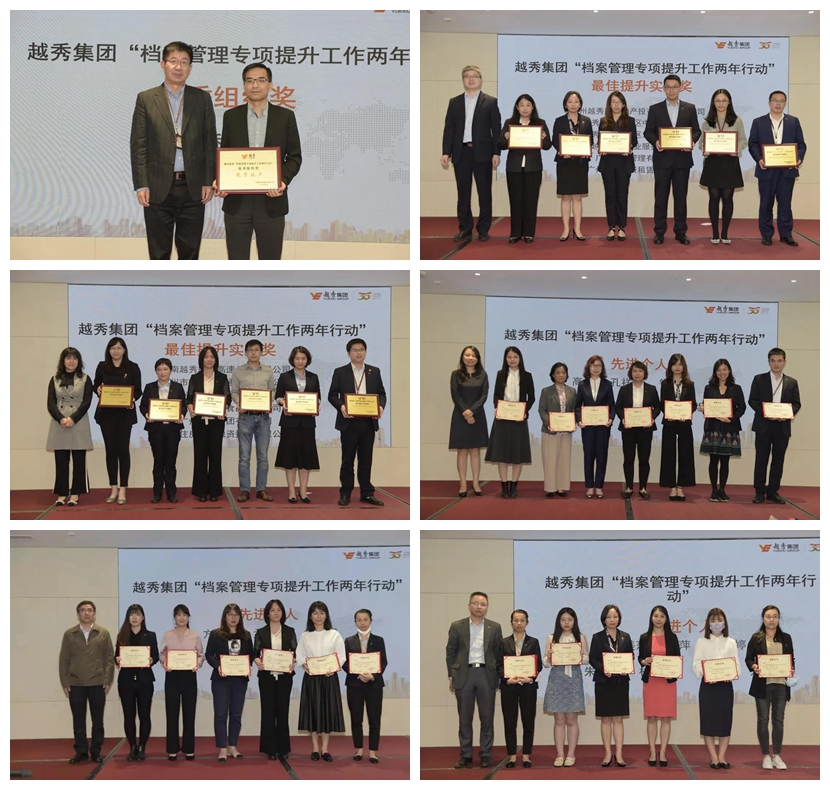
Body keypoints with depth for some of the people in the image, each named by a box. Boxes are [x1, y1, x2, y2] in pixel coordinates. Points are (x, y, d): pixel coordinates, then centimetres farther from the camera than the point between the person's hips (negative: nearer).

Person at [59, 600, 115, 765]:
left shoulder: (103, 633, 3)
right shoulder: (69, 634, 5)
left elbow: (109, 658, 1)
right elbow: (63, 660, 5)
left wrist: (108, 680, -6)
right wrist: (64, 682, -2)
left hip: (97, 683, -1)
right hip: (75, 684, 1)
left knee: (97, 720, 5)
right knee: (78, 720, 5)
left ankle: (96, 751, 12)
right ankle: (81, 751, 11)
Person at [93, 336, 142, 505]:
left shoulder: (132, 367, 1)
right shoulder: (102, 367, 6)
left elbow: (138, 389, 1)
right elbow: (95, 385, 11)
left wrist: (132, 399, -20)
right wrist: (98, 390, -12)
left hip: (125, 414, -2)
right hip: (106, 413, 2)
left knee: (123, 449, -1)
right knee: (110, 450, 5)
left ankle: (123, 490, 3)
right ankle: (114, 489, 13)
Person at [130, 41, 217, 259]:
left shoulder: (202, 98, 7)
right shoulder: (146, 99, 3)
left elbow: (210, 143, 6)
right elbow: (138, 145, 0)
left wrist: (209, 181, -2)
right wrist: (141, 185, -7)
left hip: (193, 187, 1)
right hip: (158, 187, -1)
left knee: (189, 252, 6)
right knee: (159, 253, 4)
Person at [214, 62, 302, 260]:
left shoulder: (285, 116, 4)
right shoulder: (231, 116, 7)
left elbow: (294, 157, 4)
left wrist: (283, 181, -15)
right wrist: (220, 180, -10)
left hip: (271, 201, -1)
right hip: (236, 201, 1)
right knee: (237, 263, 4)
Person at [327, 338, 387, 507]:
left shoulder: (374, 372, 10)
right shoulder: (340, 372, 2)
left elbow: (381, 393, 11)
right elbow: (332, 395, 0)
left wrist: (381, 406, -10)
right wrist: (341, 406, -19)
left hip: (369, 422, 2)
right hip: (349, 422, -2)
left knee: (366, 460, 7)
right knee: (347, 460, 4)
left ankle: (367, 493, 11)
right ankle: (345, 493, 10)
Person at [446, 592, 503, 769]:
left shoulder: (495, 627, 6)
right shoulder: (457, 626, 3)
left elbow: (499, 653, 7)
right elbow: (451, 652, 5)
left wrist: (500, 676, 2)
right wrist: (451, 677, 1)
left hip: (486, 674, 0)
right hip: (464, 674, 0)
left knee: (487, 717, 2)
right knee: (464, 718, 3)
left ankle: (486, 754, 9)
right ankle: (466, 755, 9)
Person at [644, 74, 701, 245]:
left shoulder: (690, 108, 7)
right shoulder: (655, 109, 4)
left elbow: (696, 130, 6)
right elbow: (648, 131, 2)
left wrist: (692, 141, -15)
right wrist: (655, 141, -18)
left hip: (682, 158, 1)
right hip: (662, 158, -1)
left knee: (681, 196, 5)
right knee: (661, 196, 2)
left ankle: (680, 232, 10)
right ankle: (659, 231, 7)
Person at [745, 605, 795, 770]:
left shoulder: (786, 638, 8)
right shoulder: (756, 638, 0)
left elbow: (791, 658, 10)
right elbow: (748, 658, -1)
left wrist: (792, 669, -10)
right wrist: (754, 666, -21)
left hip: (781, 684, 2)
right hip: (762, 684, -2)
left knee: (778, 720, 6)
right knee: (763, 720, 2)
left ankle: (777, 756, 14)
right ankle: (766, 756, 9)